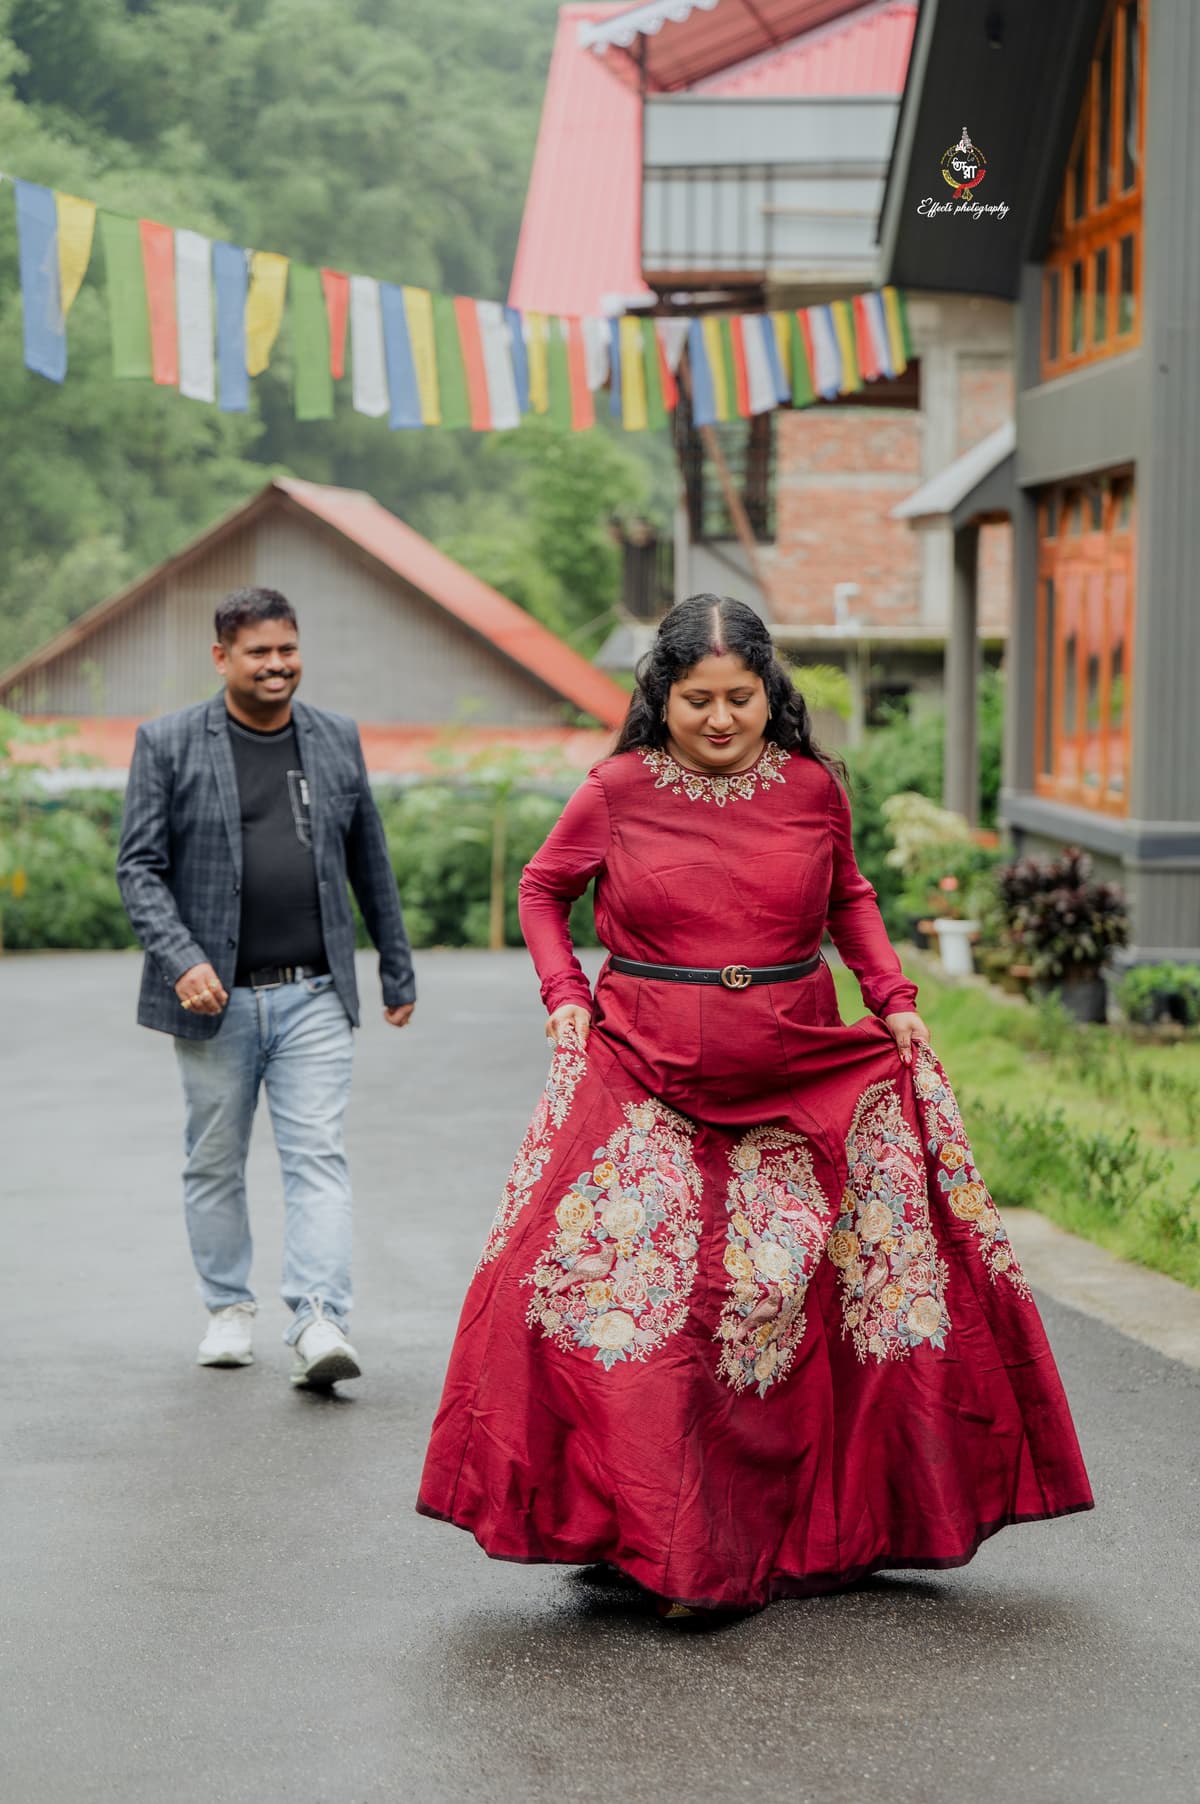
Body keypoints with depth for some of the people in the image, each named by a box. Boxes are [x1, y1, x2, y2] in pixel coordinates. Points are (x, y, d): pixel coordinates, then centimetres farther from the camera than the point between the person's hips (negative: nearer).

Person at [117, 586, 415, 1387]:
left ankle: (320, 1322, -16)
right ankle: (229, 1309, 25)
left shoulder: (337, 740, 9)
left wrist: (398, 969, 18)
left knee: (318, 1155, -10)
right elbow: (140, 865, -4)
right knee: (215, 1164, 9)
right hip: (216, 995, -1)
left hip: (315, 995, 1)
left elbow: (371, 864, 16)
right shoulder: (168, 743, 0)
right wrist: (181, 960, -18)